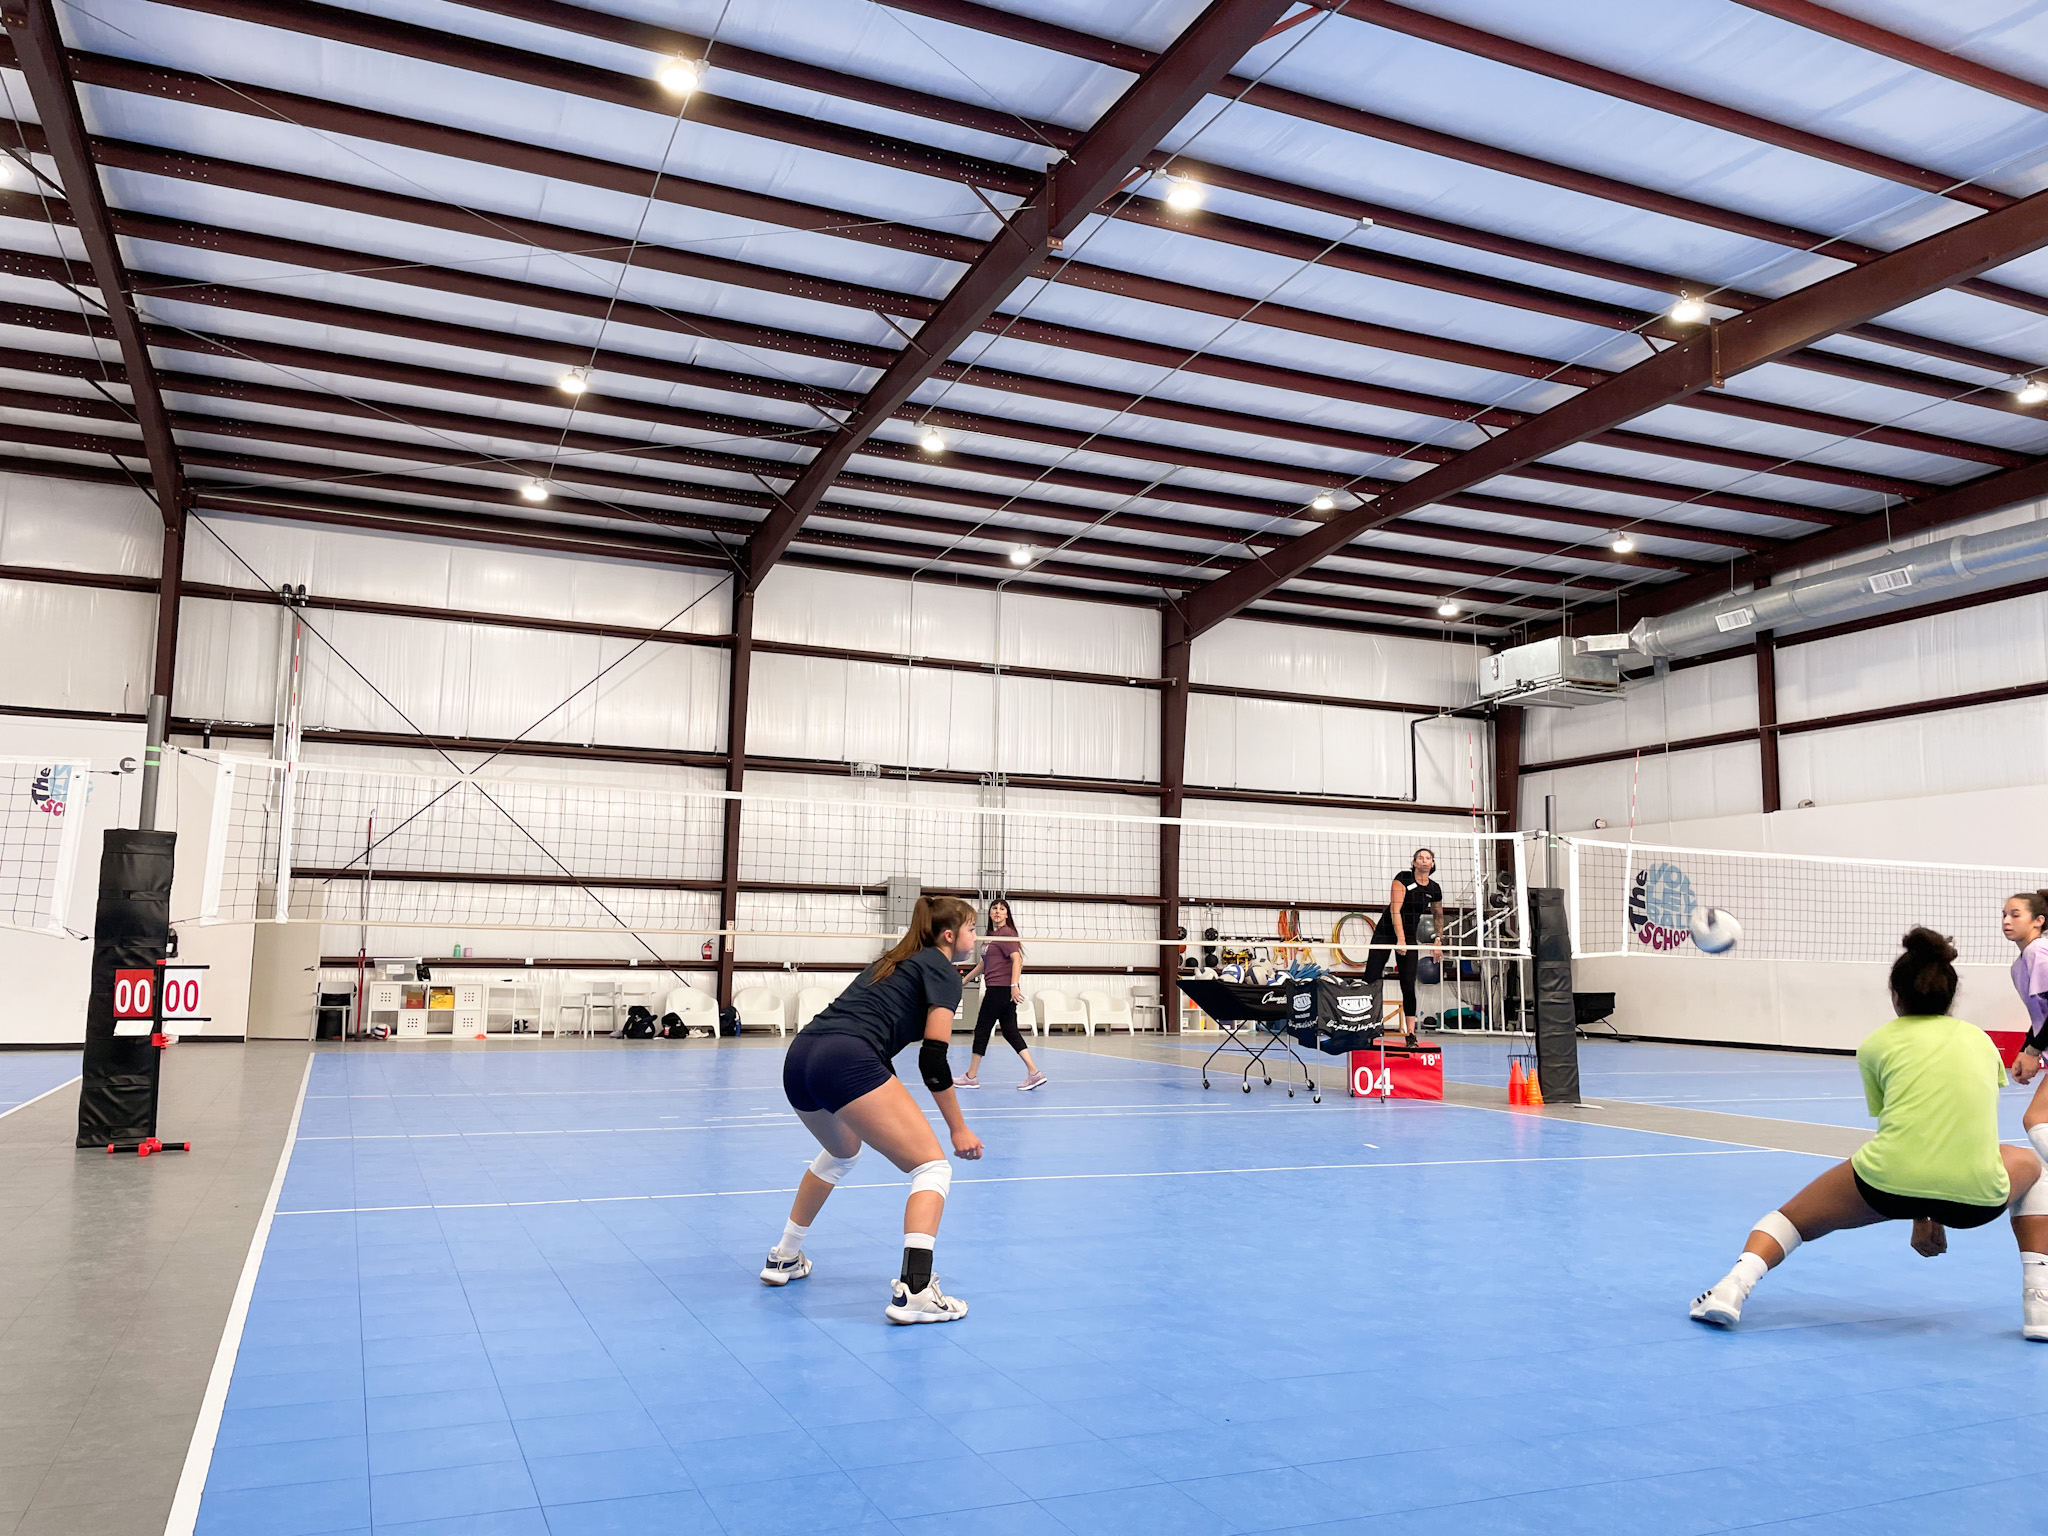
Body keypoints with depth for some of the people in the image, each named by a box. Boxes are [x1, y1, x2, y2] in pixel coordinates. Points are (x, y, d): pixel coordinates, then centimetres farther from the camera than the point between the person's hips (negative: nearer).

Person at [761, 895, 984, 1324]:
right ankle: (913, 1290, -17)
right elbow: (933, 1060, -4)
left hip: (799, 1058, 9)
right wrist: (958, 1129, 3)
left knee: (841, 1153, 36)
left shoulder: (898, 960, 30)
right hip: (845, 1061, -9)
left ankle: (784, 1259, 43)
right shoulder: (942, 971, 6)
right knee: (932, 1167, -2)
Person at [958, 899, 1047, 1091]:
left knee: (982, 1030, 1)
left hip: (1001, 990, -9)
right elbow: (983, 963, 29)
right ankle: (1034, 1073, 3)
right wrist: (965, 979, 33)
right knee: (1010, 1031, 6)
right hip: (996, 990, 9)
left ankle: (971, 1077, 11)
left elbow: (1017, 959, -20)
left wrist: (1014, 985, -28)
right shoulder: (991, 935, 18)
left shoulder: (1006, 933, -10)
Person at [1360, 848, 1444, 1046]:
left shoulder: (1434, 889, 2)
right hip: (1386, 932, -3)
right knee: (1371, 981, -4)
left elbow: (1438, 916, 20)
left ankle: (1410, 1034, 1)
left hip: (1410, 937, 3)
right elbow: (1395, 910, -19)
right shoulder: (1403, 878, -13)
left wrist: (1438, 943, 16)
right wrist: (1400, 939, -24)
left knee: (1409, 986, -2)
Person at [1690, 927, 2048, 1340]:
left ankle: (1735, 1283, -9)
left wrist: (1919, 1218, 28)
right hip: (1976, 1199, 2)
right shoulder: (1981, 1039, 22)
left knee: (1793, 1216, 22)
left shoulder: (1878, 1043, 16)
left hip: (1889, 1183, -2)